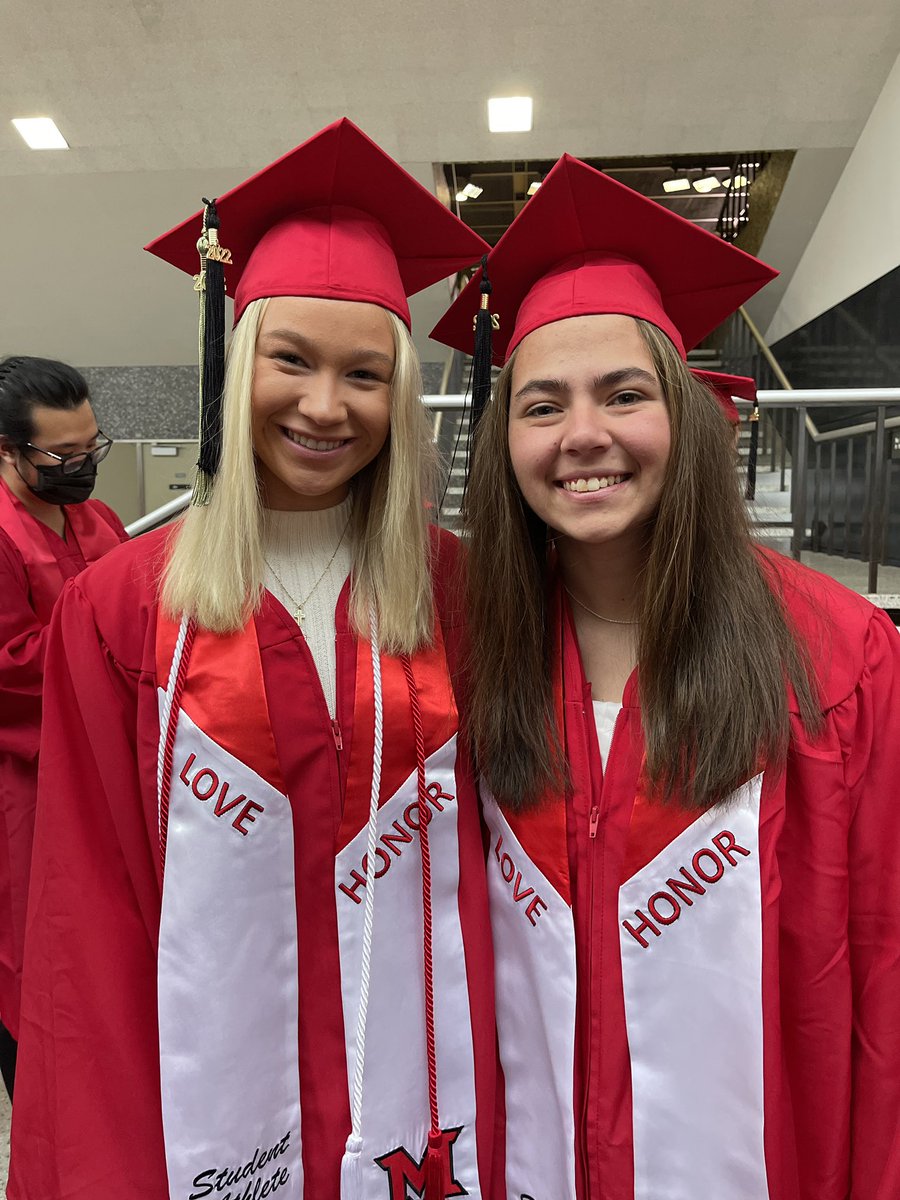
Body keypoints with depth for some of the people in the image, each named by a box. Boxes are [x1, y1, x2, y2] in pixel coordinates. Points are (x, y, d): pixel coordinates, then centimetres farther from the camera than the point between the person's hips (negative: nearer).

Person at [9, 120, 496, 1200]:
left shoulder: (451, 590, -8)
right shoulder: (120, 608, -10)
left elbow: (490, 859, -3)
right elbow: (93, 917, -6)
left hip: (420, 1107, 1)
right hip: (210, 1107, 0)